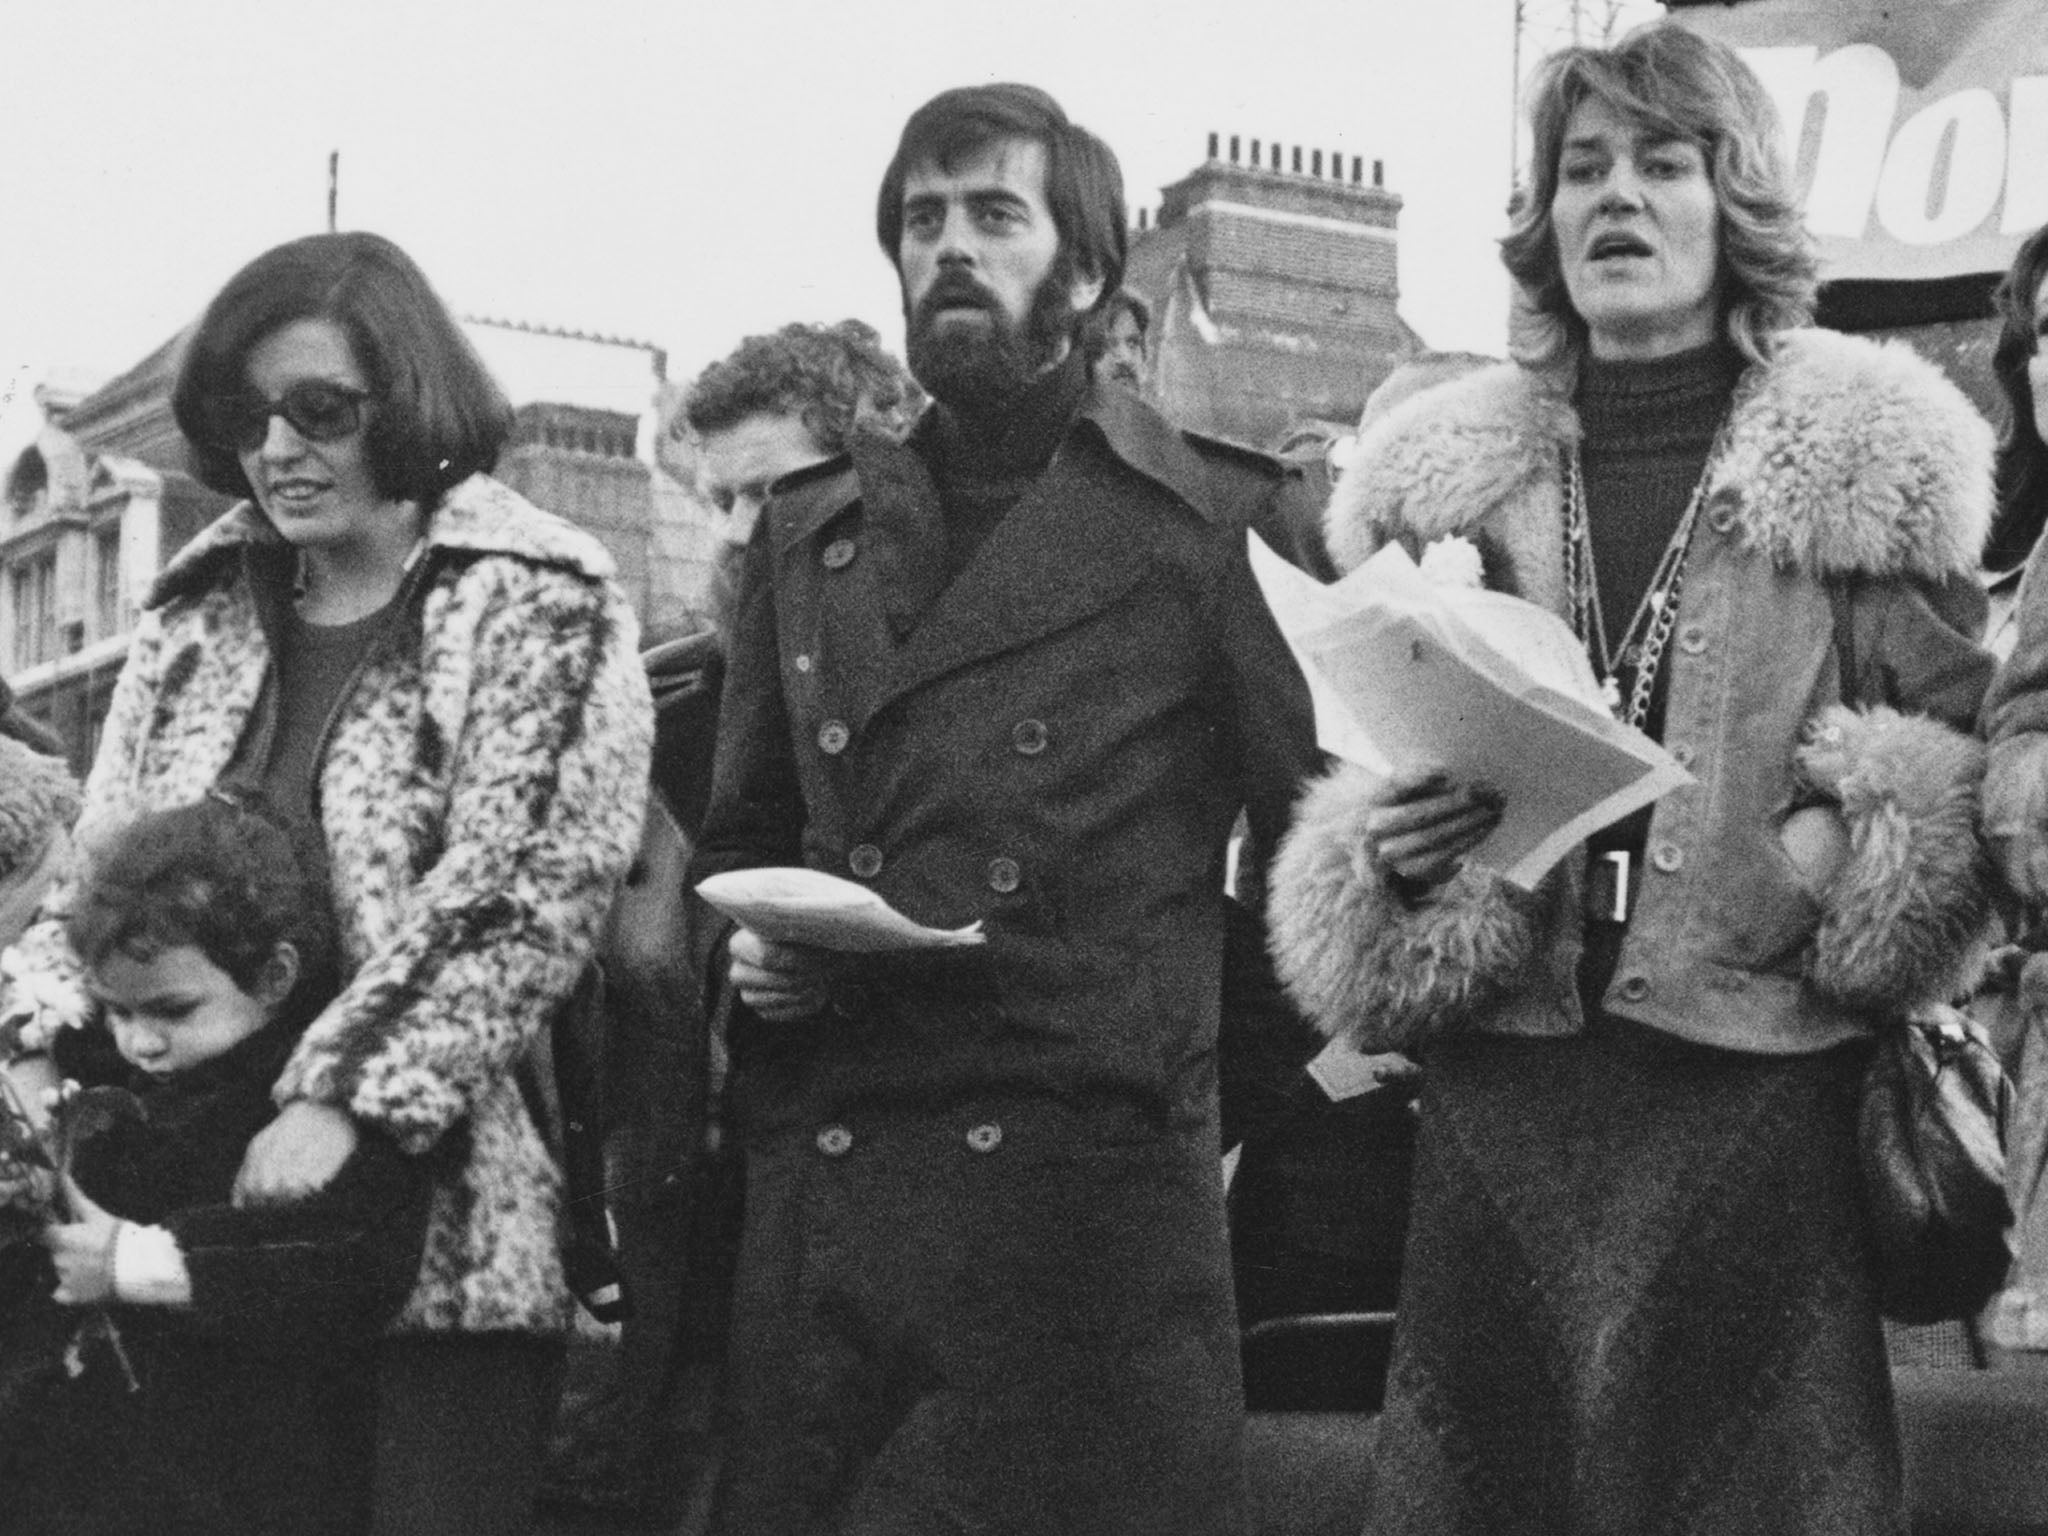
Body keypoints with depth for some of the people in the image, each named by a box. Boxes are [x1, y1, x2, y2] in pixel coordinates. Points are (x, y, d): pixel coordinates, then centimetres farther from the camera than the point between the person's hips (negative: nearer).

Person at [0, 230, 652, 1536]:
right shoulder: (197, 616, 15)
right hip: (211, 1208, 5)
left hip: (439, 1212, -4)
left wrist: (345, 1097, -18)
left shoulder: (540, 601, -2)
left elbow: (534, 898, -11)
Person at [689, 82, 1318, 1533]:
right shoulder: (808, 531, 17)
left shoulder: (1211, 519, 3)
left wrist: (1217, 1089, -7)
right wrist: (743, 947, 3)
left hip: (1092, 1191, -4)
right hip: (815, 1188, 4)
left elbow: (1316, 829, 1)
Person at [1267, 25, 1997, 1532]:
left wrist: (1845, 848, -15)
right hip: (1501, 1090, 2)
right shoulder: (1443, 470, 12)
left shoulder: (1874, 457, 4)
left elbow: (1963, 763, 4)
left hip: (1766, 1101, -2)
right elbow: (1357, 769, 18)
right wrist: (1386, 845, -3)